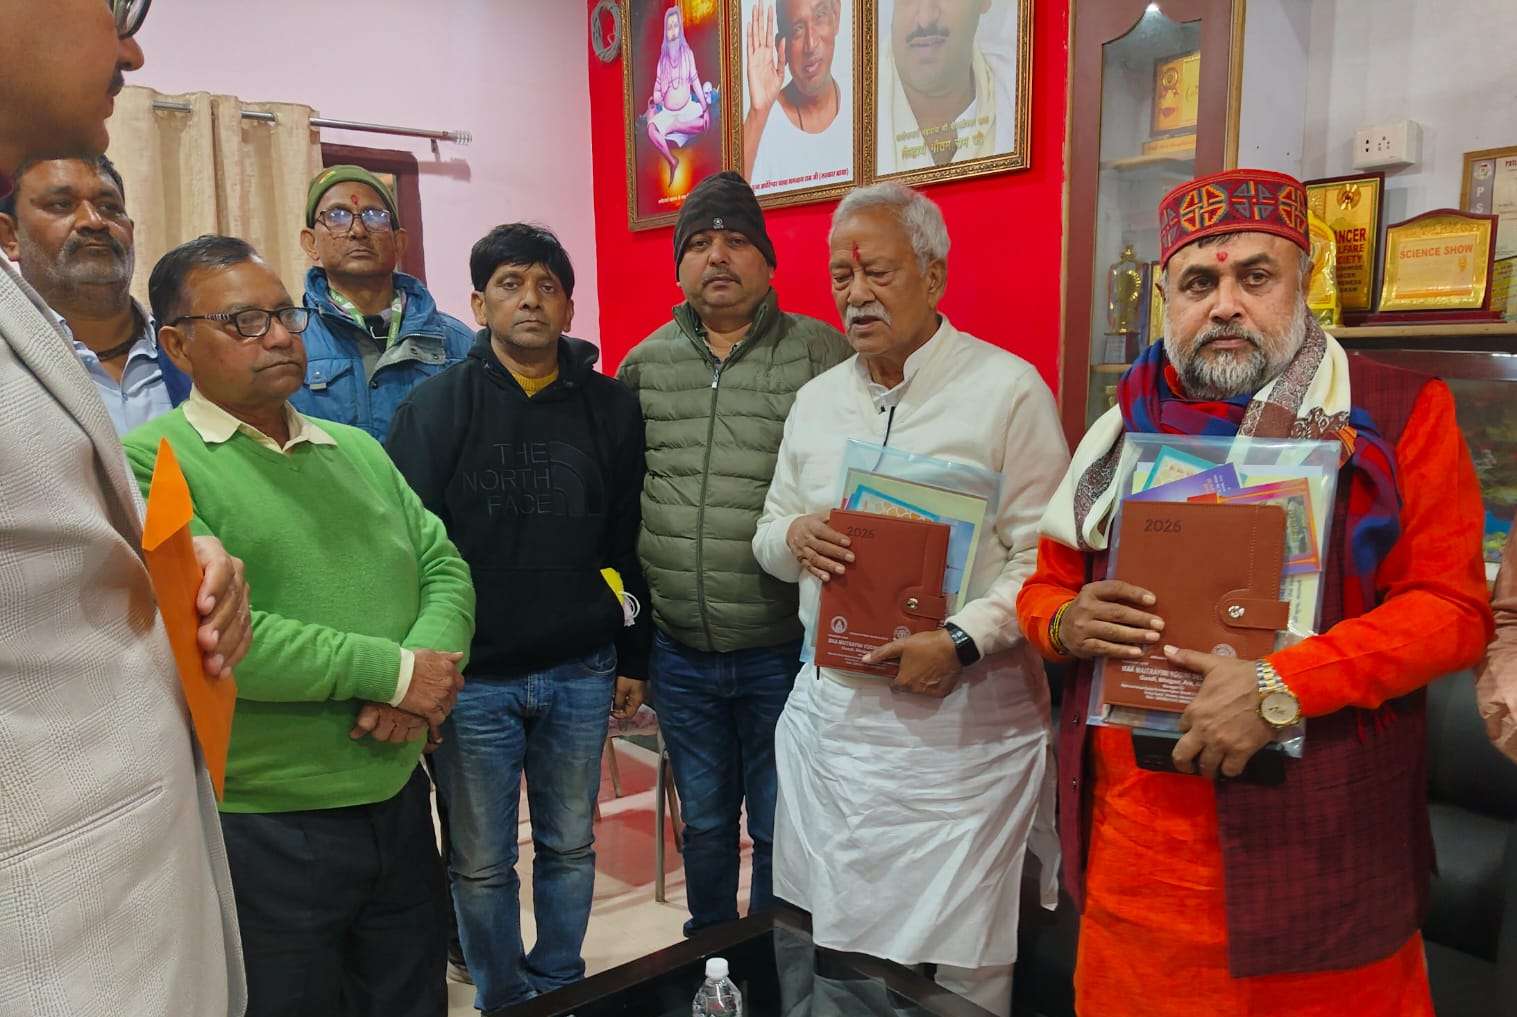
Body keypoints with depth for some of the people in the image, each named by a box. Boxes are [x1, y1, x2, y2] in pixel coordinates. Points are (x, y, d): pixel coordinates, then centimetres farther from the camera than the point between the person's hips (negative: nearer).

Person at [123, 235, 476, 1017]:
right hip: (262, 831, -5)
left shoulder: (358, 450, 11)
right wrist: (394, 671, -17)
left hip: (401, 803, 6)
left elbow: (445, 569, 5)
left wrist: (425, 666, -16)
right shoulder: (150, 462, -10)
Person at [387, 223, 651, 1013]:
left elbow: (632, 545, 6)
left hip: (581, 672, 2)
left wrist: (633, 658, 7)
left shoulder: (612, 408, 3)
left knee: (569, 847, 17)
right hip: (471, 676, -2)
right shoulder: (434, 406, -4)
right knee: (481, 863, 11)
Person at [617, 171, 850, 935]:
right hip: (680, 653, 4)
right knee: (703, 822, 22)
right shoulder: (644, 364, 6)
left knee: (780, 830, 13)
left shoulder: (819, 354, -6)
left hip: (782, 651, -3)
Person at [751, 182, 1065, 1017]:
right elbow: (769, 532, 15)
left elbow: (1045, 557, -11)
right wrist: (793, 538, -7)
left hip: (960, 721, -5)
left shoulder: (1008, 389, -8)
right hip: (828, 710, 5)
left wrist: (963, 641, -23)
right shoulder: (817, 398, 11)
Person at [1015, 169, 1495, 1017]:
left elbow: (1453, 607, -8)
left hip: (1317, 846, -3)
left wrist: (1284, 688, -20)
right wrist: (1066, 622, -9)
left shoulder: (1400, 415, -2)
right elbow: (1046, 581, 15)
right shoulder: (1131, 424, 9)